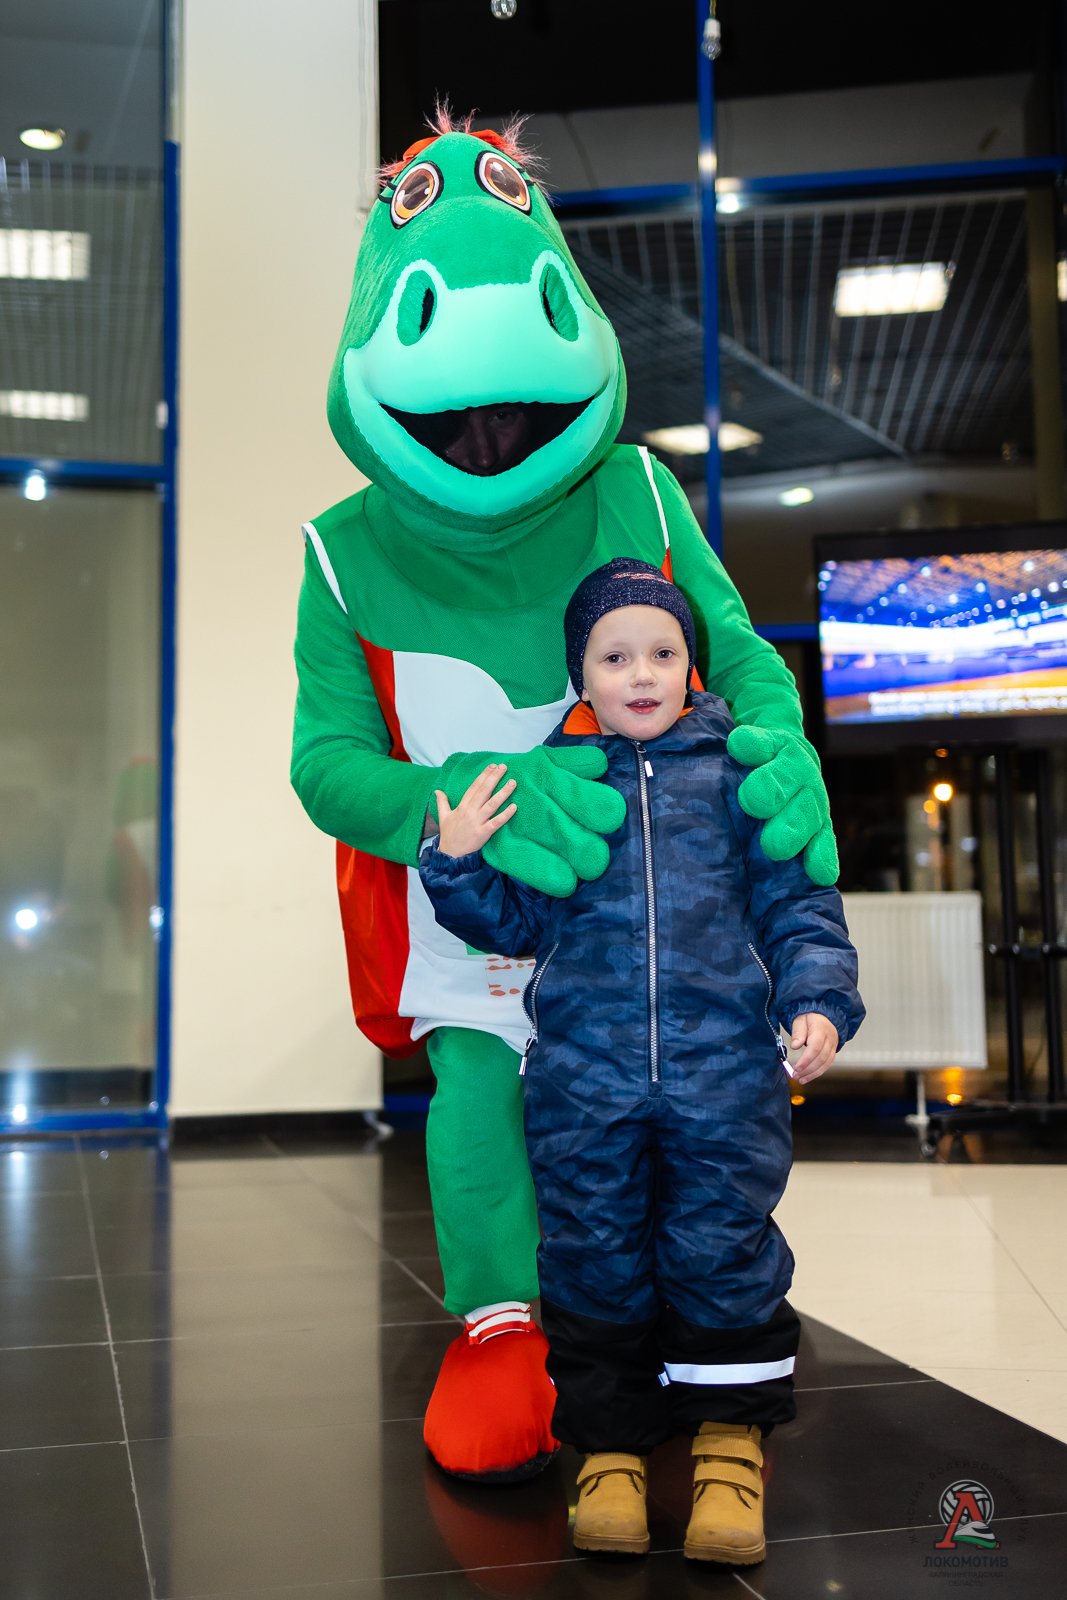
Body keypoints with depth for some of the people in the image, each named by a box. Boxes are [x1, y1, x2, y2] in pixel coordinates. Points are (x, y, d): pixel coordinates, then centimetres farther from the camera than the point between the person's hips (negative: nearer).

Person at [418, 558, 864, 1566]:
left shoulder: (736, 770, 6)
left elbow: (795, 901, 7)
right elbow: (514, 921, 13)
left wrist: (817, 996, -5)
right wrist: (456, 863, -3)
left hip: (723, 1066, -1)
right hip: (583, 1075, 1)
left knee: (724, 1248, 3)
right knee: (595, 1256, 7)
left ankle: (731, 1443, 22)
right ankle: (609, 1443, 24)